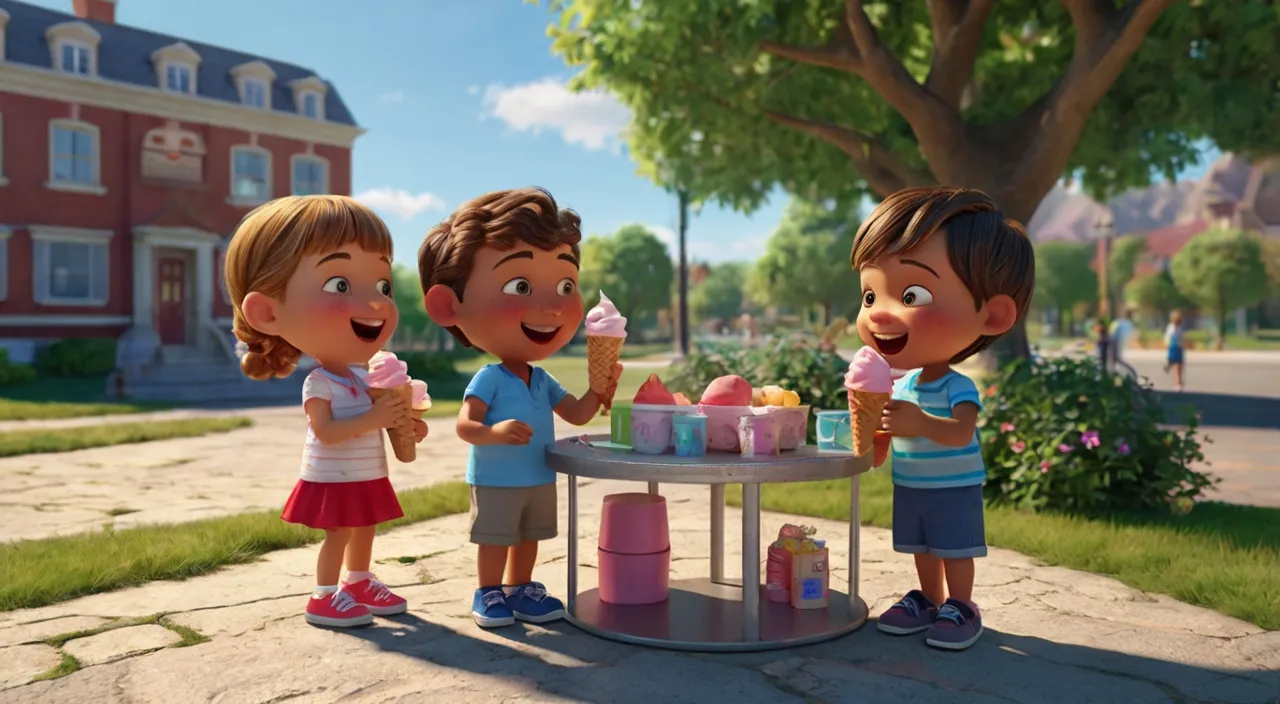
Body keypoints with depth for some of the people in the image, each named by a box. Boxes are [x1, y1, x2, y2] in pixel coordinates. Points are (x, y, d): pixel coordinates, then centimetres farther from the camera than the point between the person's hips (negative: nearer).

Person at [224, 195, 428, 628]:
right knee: (338, 535, -1)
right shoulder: (319, 384, -21)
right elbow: (326, 431, -28)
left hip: (367, 477, 8)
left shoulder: (361, 375, 4)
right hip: (334, 479, -8)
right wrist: (372, 418, -32)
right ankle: (324, 597, 10)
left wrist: (400, 423, 3)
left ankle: (359, 583, 31)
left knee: (363, 531, 17)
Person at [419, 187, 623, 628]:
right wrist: (495, 432, -41)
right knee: (494, 540, 6)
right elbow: (465, 426, -22)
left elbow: (577, 414, 9)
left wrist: (599, 390, -7)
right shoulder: (488, 380, -19)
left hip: (539, 480, 7)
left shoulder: (544, 382, 2)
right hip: (496, 482, -7)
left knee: (528, 538, 17)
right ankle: (488, 595, 21)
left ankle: (520, 590, 31)